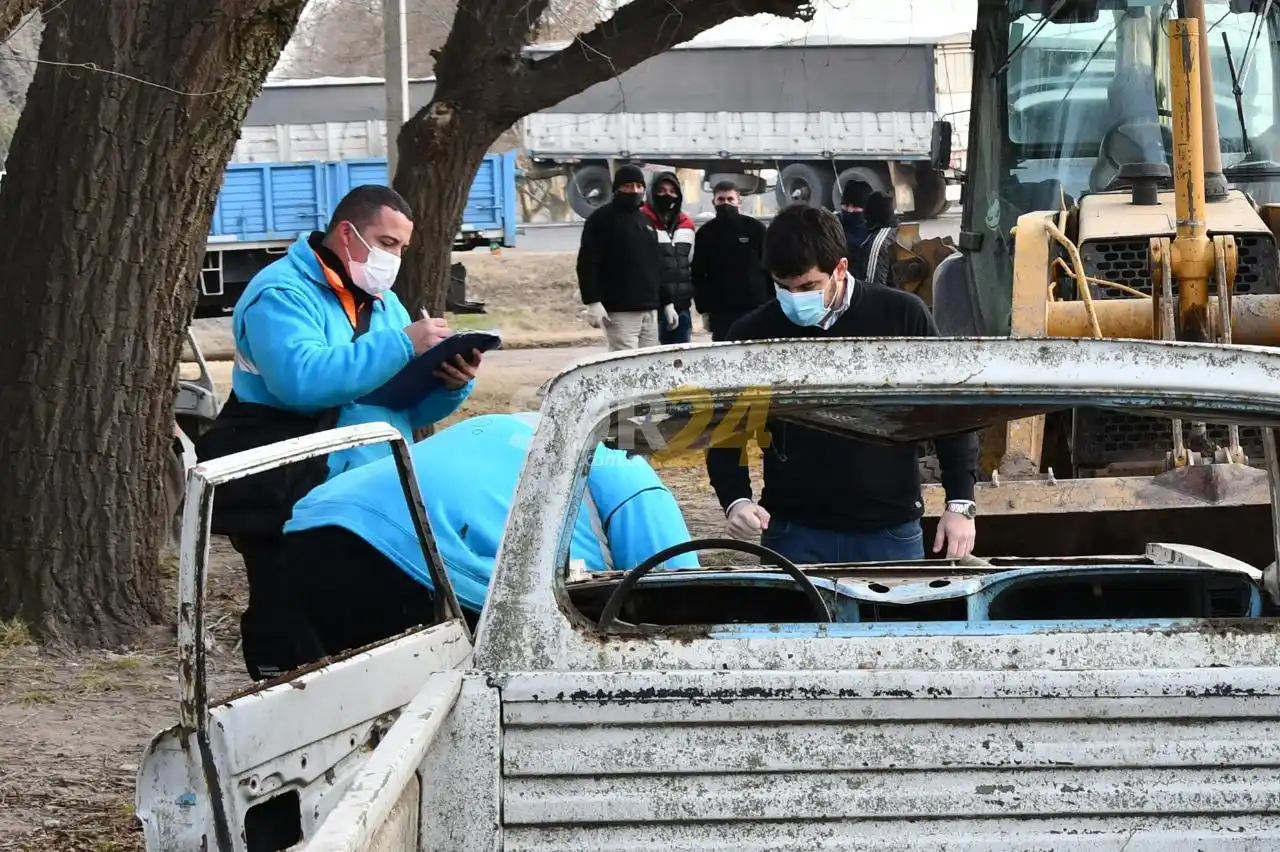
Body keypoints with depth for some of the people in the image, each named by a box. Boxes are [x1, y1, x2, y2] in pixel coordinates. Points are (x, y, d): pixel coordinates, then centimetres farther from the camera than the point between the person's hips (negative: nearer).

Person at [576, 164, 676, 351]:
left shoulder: (645, 221, 22)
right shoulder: (602, 219, -2)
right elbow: (587, 264, -10)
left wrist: (666, 302, 23)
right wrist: (593, 302, -19)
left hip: (649, 310, 8)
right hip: (620, 311, -8)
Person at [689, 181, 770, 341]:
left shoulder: (755, 228, 3)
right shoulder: (705, 233, 7)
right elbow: (698, 275, 8)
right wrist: (704, 310, 2)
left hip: (755, 308, -1)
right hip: (721, 311, 1)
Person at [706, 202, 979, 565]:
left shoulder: (902, 317, -4)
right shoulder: (753, 335, -1)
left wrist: (960, 503, -2)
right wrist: (736, 500, -8)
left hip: (891, 532, 0)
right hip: (793, 534, 0)